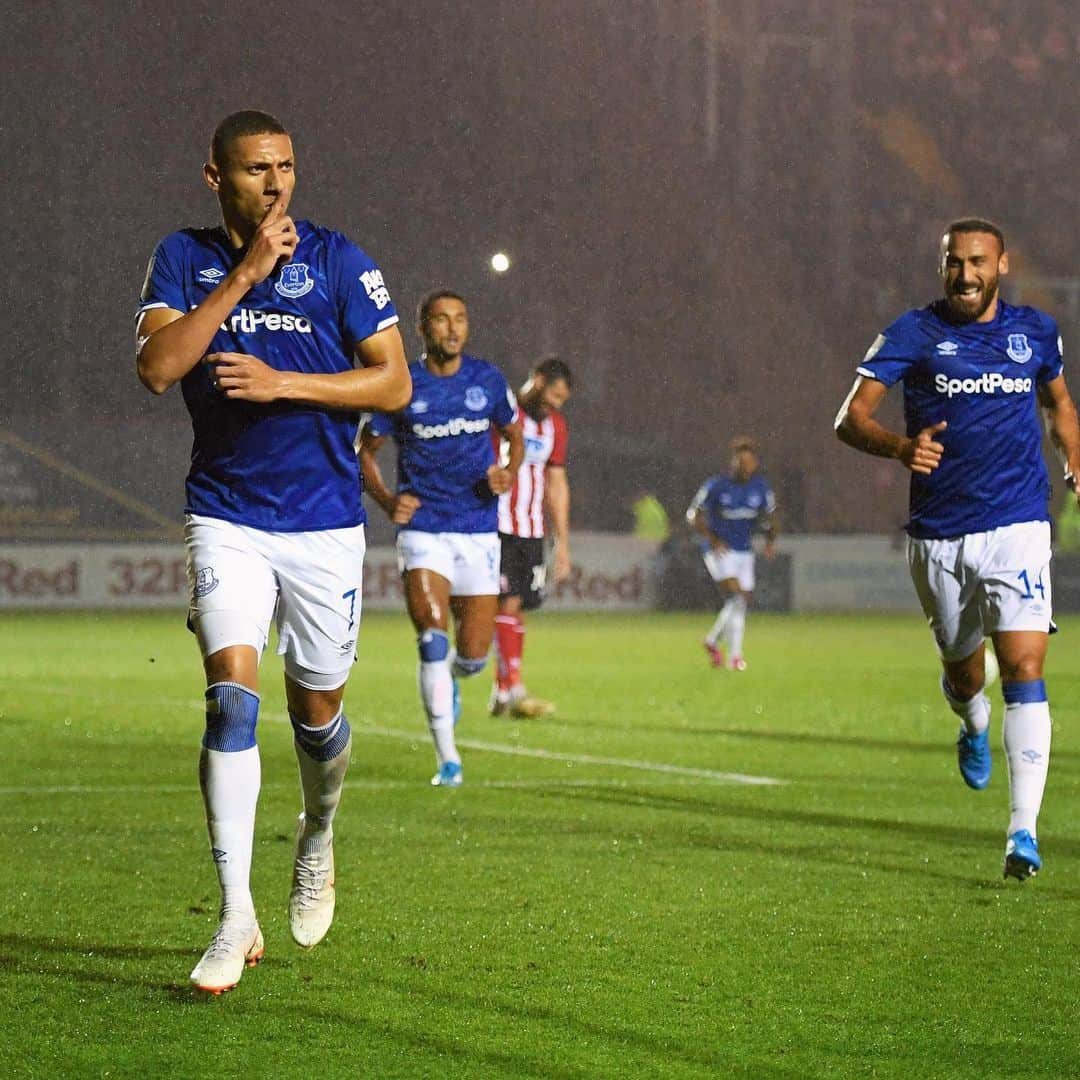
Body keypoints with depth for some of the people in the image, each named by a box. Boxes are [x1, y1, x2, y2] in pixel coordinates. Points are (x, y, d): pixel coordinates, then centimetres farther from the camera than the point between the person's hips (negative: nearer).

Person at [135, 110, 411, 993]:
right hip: (226, 516, 0)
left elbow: (393, 382, -5)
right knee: (232, 696, -16)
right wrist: (244, 275, -17)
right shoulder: (185, 259, 2)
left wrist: (280, 382, -16)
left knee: (316, 710, 9)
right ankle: (237, 917, -16)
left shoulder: (336, 259, -2)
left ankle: (318, 840, 42)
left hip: (325, 522, 0)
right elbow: (156, 367, -13)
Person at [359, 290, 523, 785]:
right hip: (422, 529, -2)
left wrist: (508, 472, -3)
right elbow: (366, 450, 9)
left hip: (478, 529, 2)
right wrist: (386, 499, -8)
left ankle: (447, 681, 40)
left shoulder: (488, 380, 3)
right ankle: (447, 758, -9)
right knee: (434, 641, -17)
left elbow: (514, 435, 19)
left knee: (473, 656, 1)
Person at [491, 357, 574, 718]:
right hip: (496, 526, -7)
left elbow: (557, 485, 19)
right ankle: (515, 691, -20)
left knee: (519, 610, 5)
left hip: (531, 532, 7)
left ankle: (501, 692, 10)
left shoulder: (554, 424, 14)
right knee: (508, 604, -15)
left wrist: (562, 542, 18)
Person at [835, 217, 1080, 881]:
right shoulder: (915, 334, -2)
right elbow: (851, 418, -9)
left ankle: (1024, 831, -16)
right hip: (939, 537, 0)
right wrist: (901, 446, -29)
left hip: (1017, 528, 0)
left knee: (1024, 669, -15)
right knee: (963, 672, 14)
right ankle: (975, 727, 53)